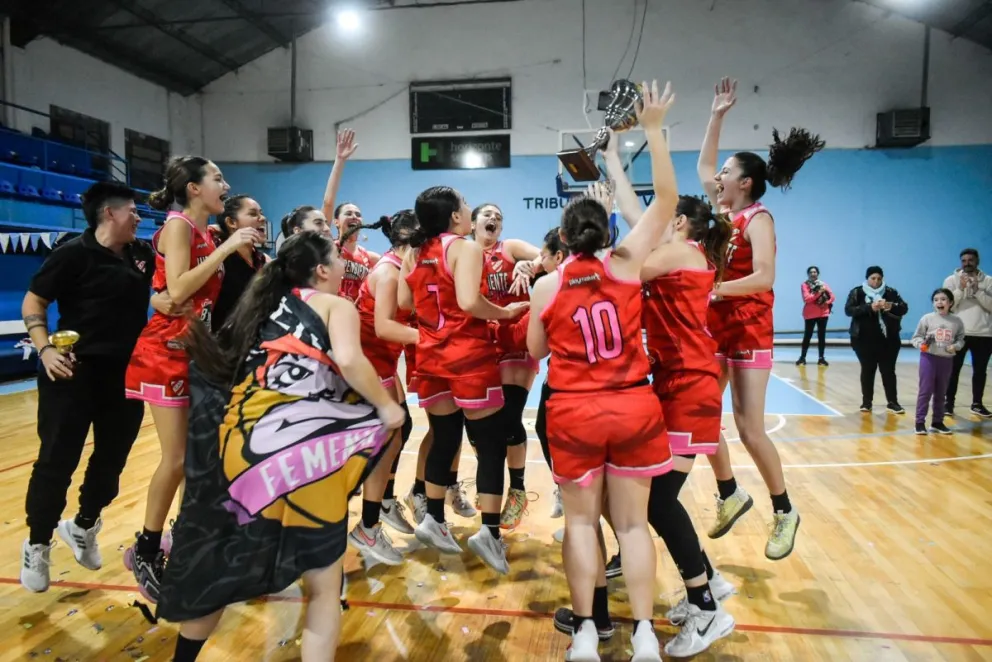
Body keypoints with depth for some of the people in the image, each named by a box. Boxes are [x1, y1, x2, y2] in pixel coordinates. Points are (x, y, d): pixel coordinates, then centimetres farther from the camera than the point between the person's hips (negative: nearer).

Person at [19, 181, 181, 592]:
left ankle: (83, 527, 37)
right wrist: (44, 349, -20)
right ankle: (37, 546, 22)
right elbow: (33, 302, -7)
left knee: (112, 458, 13)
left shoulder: (141, 254, 8)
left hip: (127, 373, 6)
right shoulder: (74, 253, -9)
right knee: (57, 462, 2)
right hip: (76, 372, -6)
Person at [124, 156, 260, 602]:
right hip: (166, 353, -9)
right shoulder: (178, 225, -12)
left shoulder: (206, 232, 11)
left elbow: (213, 291, 9)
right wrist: (226, 248, -22)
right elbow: (177, 290, -25)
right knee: (176, 458, -7)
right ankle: (145, 553, 11)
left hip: (197, 350, 9)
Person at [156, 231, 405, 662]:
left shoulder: (263, 303, 24)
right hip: (303, 452, -6)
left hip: (242, 447, 6)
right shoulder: (336, 305, 7)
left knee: (223, 568, 25)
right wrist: (387, 406, -3)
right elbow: (348, 359, -12)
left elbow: (225, 365, 19)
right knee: (324, 586, 10)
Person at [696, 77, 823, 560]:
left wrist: (714, 288, -30)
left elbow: (764, 277, -22)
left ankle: (784, 512, 13)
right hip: (714, 327, 7)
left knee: (750, 429, -6)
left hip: (749, 330, -7)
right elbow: (702, 165, 19)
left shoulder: (758, 219, -10)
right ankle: (730, 495, 26)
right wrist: (717, 115, 16)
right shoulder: (722, 211, 9)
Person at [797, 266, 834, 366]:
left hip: (823, 313, 3)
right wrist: (819, 292, -20)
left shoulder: (823, 284, 9)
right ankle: (802, 357, 6)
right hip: (810, 314, -3)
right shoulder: (805, 285, -2)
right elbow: (806, 298, -14)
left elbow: (832, 296, 8)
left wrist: (827, 303, -10)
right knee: (807, 336, -1)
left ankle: (821, 358, 9)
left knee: (822, 335, 4)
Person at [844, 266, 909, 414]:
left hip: (888, 339, 1)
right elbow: (848, 310, -11)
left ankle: (892, 402, 12)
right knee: (867, 370, 7)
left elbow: (904, 308, 1)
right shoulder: (857, 293, 0)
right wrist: (869, 307, -24)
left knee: (888, 370, 5)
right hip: (865, 340, -1)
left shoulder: (891, 292, 5)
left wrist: (892, 306, -21)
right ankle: (866, 402, 14)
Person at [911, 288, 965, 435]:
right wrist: (922, 344, -21)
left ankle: (937, 422, 23)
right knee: (925, 391, -2)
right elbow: (916, 337, -2)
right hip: (929, 358, -3)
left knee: (941, 393, 12)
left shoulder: (957, 321, 1)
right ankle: (920, 422, 4)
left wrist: (955, 346, -12)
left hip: (947, 360, 3)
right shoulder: (927, 318, -6)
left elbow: (960, 339, 8)